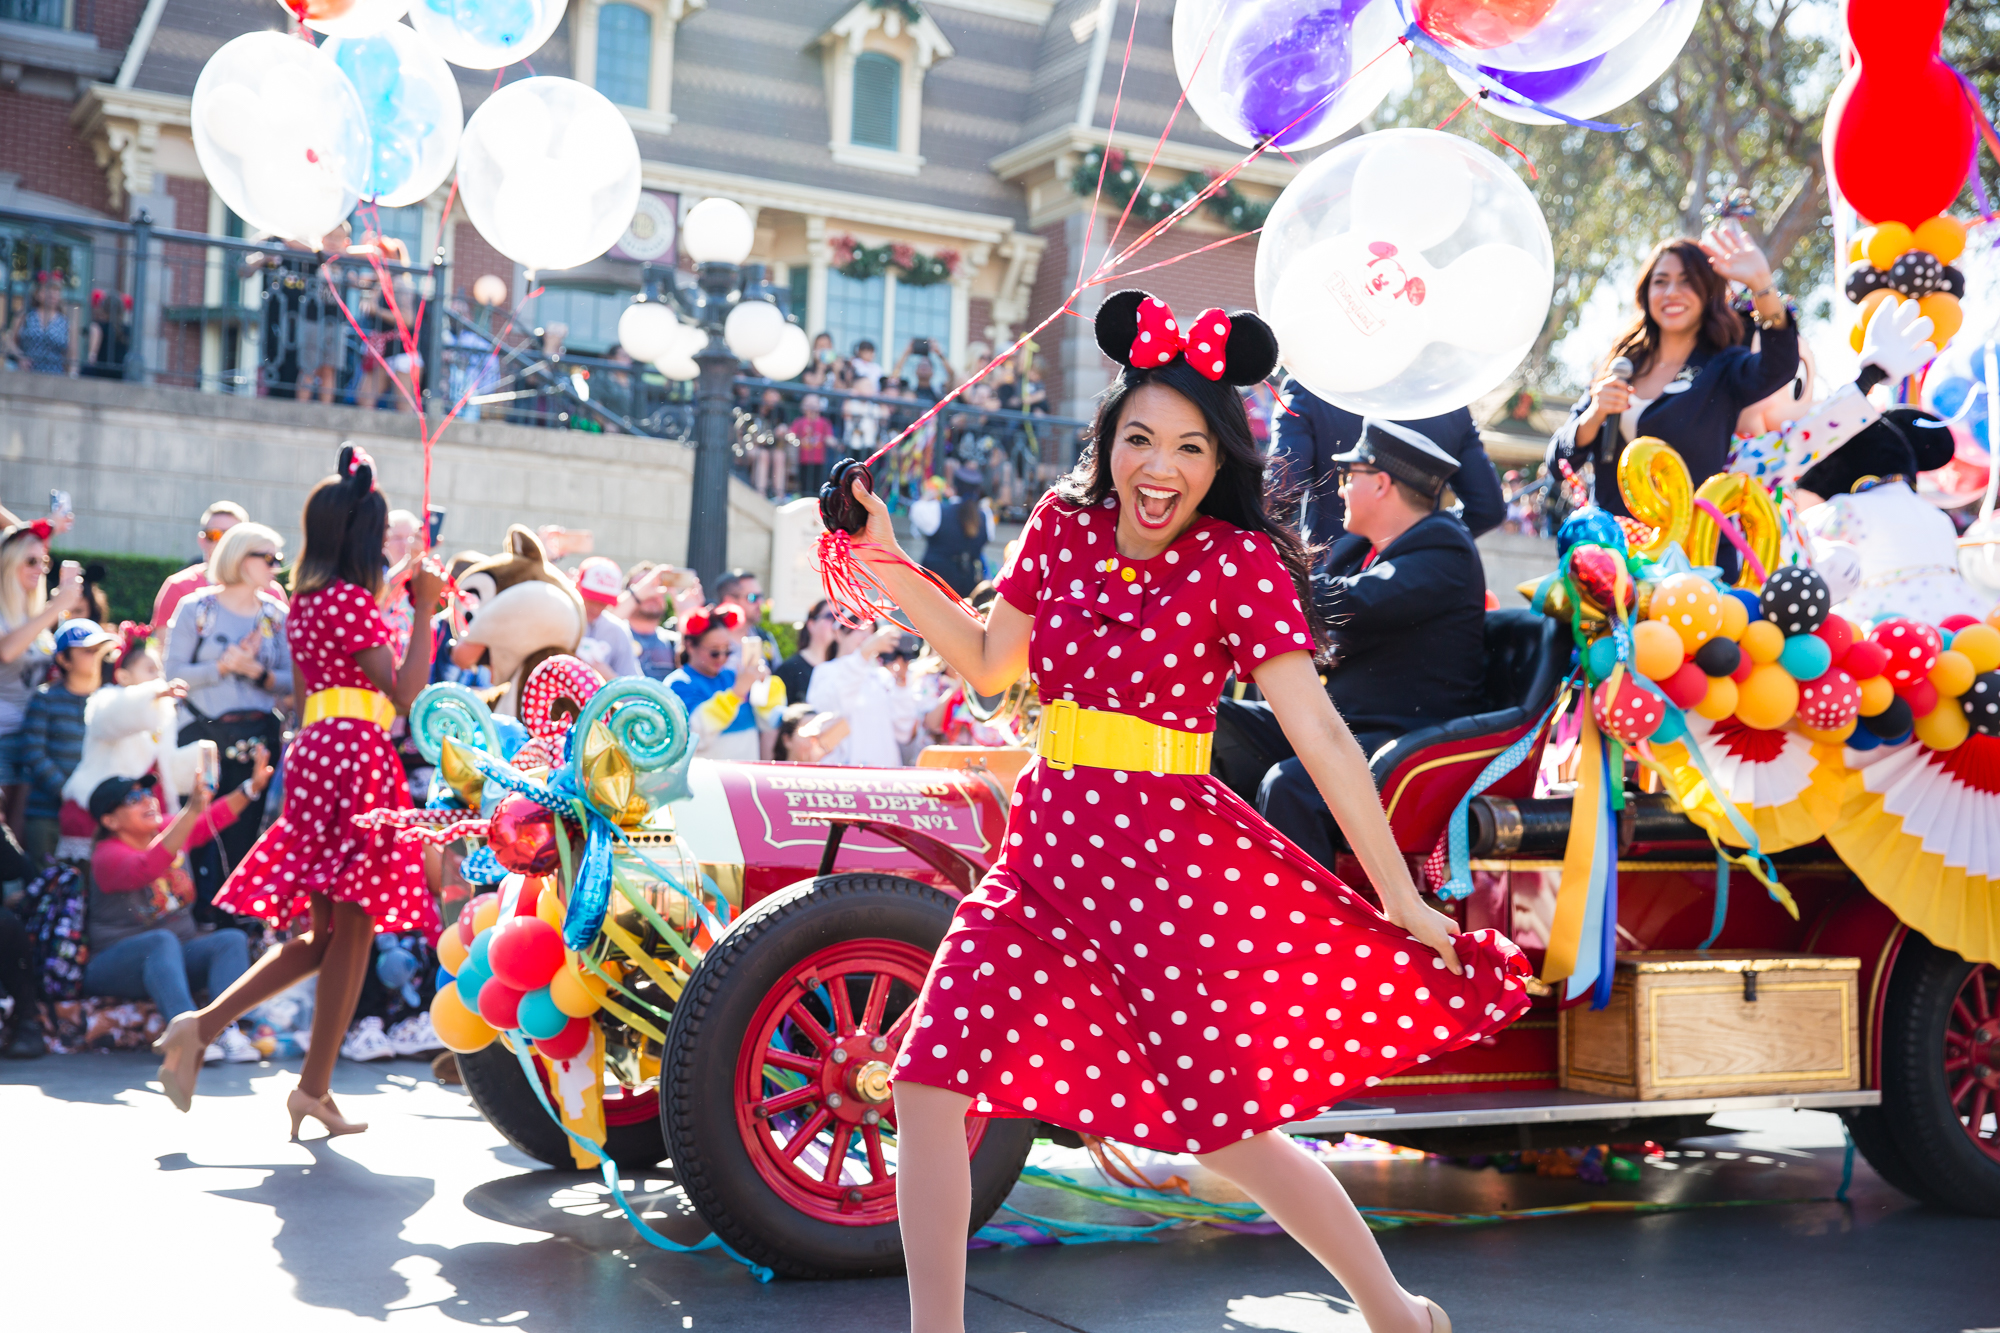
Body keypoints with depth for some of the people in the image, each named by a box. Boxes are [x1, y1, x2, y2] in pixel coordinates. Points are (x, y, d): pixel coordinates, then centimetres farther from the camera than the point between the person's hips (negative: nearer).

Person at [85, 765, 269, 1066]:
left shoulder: (167, 830, 4)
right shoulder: (108, 855, -18)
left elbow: (214, 819, 3)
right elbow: (146, 869, -37)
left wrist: (252, 786, -15)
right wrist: (192, 809, -46)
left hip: (173, 961, 7)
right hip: (115, 967, -7)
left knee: (233, 939, -18)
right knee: (161, 940, -36)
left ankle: (227, 1031, -38)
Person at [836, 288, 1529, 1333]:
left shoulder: (1241, 562, -9)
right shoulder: (1062, 527, 5)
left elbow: (1319, 732, -12)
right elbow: (989, 663, 15)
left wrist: (1402, 898, -12)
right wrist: (886, 561, 8)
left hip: (1170, 852, -5)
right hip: (1049, 841, 5)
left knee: (1225, 1129, 3)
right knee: (928, 1079, -4)